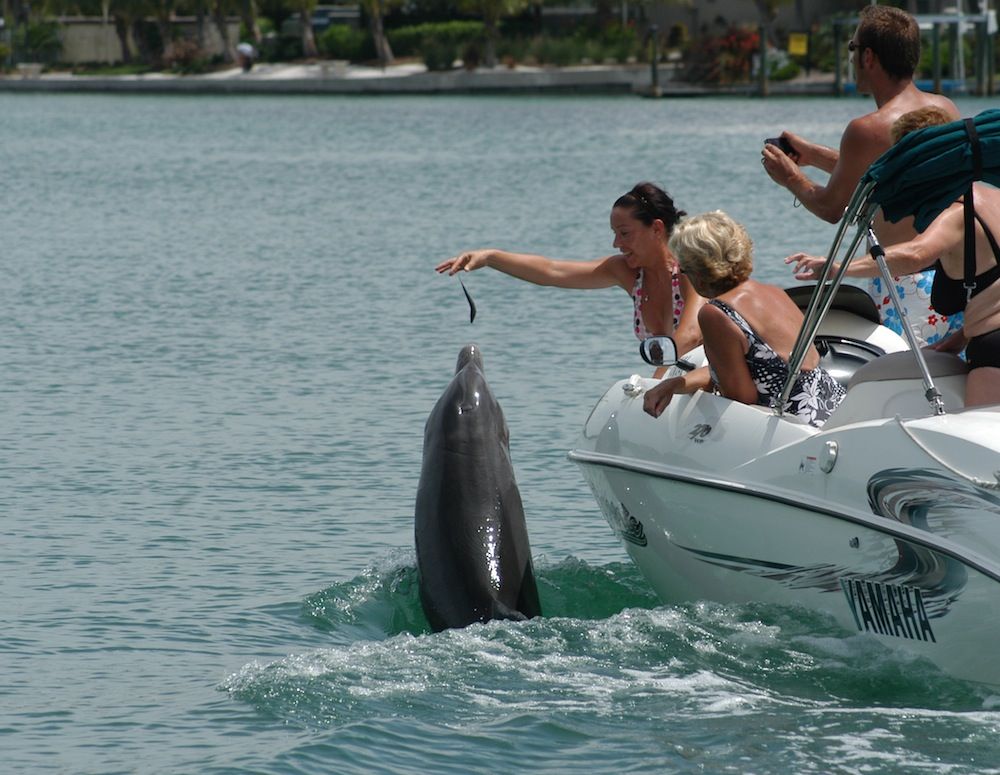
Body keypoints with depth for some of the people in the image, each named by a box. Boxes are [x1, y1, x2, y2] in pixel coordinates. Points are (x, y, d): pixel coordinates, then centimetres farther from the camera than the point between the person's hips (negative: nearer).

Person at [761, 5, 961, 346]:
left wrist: (792, 178, 21)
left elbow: (831, 207, 1)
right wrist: (815, 155, 32)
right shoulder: (947, 110, 9)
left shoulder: (868, 129, -13)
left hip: (906, 286, -7)